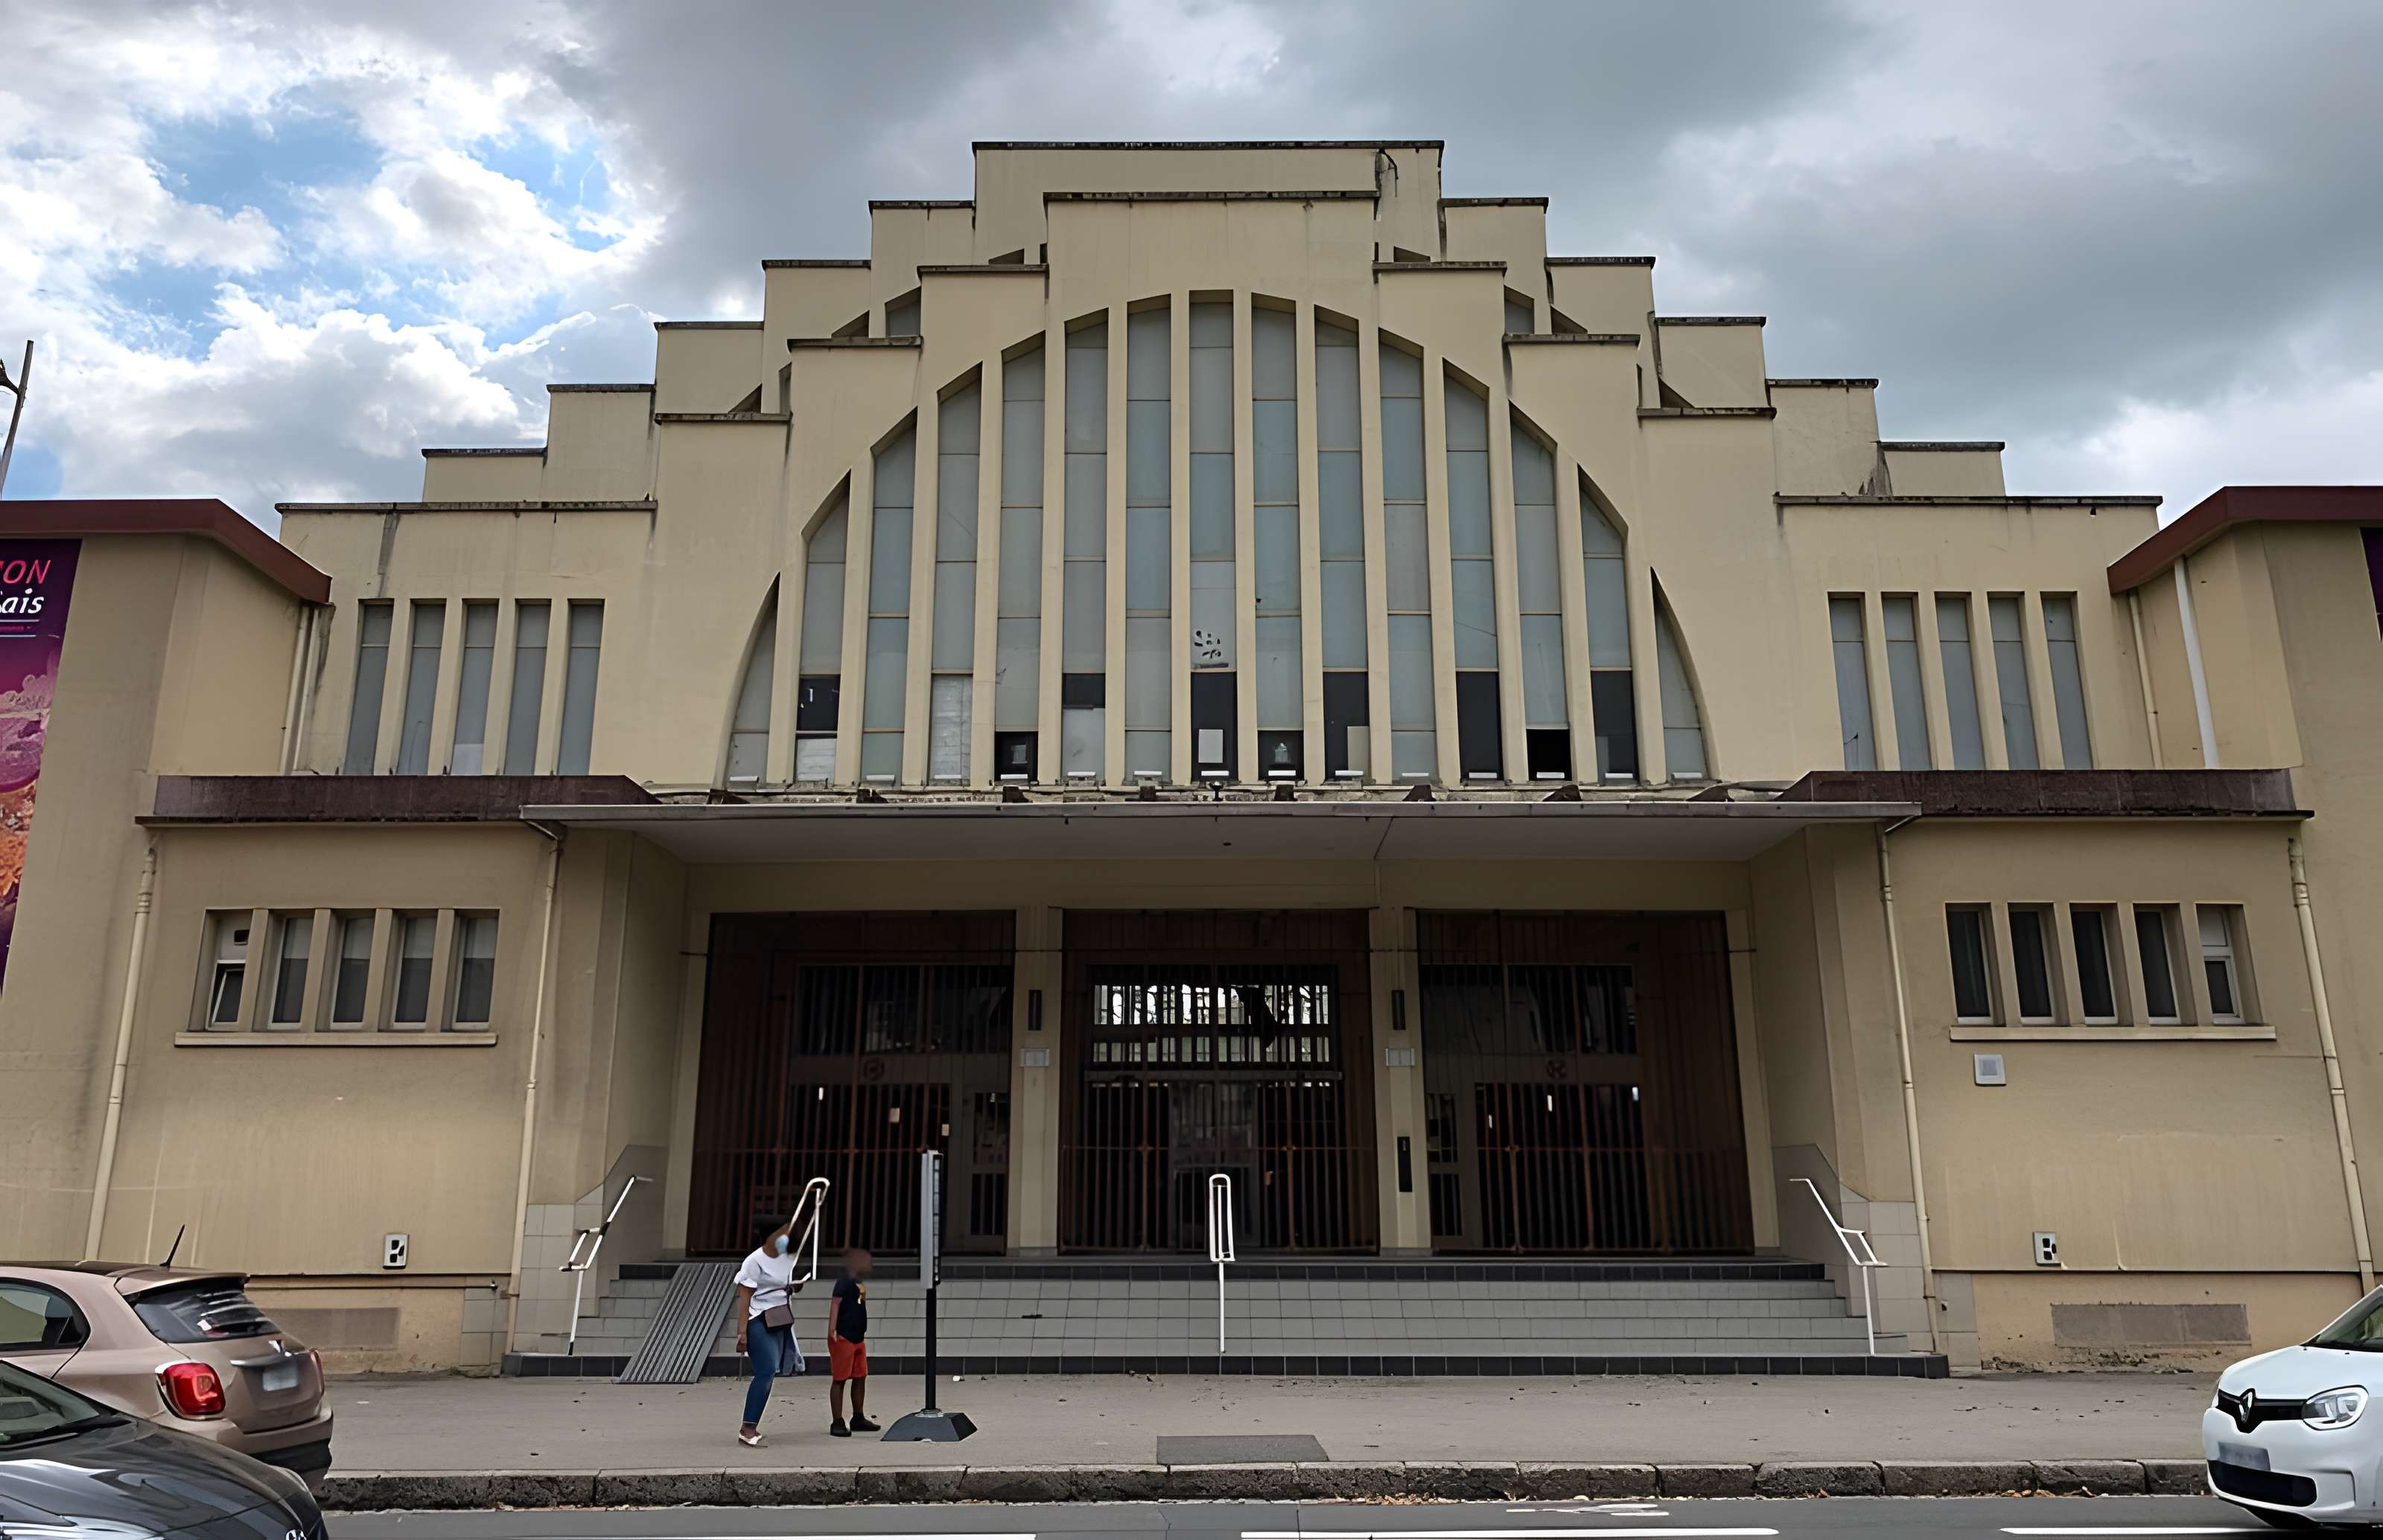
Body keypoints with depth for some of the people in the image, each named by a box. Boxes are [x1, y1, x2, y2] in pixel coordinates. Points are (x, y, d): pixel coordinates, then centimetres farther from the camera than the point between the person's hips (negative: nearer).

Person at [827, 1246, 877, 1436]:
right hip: (843, 1338, -9)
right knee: (839, 1380, -3)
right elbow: (835, 1302, -20)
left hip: (858, 1339, 9)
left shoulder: (860, 1283, 16)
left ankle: (858, 1419, 24)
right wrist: (832, 1331, -29)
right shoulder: (844, 1281, -11)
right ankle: (837, 1423, 0)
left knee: (860, 1378, 13)